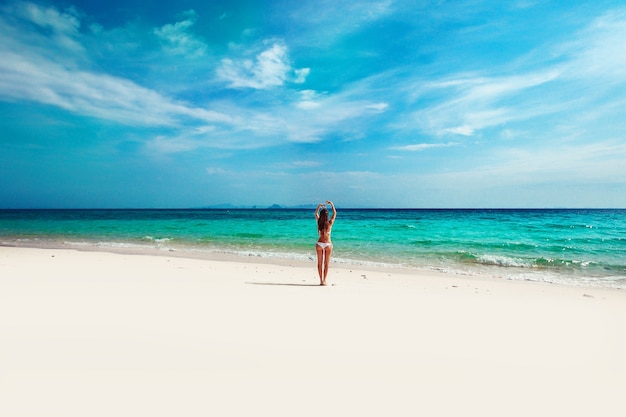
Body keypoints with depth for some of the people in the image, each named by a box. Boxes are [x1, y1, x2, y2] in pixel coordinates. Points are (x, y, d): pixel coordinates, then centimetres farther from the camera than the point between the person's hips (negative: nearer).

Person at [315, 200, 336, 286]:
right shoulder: (330, 223, -12)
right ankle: (324, 280, 6)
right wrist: (332, 204, 11)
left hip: (319, 244, 2)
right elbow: (335, 213, 4)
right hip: (328, 244, -2)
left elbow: (316, 213, 13)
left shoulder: (319, 222, -7)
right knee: (326, 263, 6)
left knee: (320, 263, 9)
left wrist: (319, 206, 16)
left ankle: (321, 280, 10)